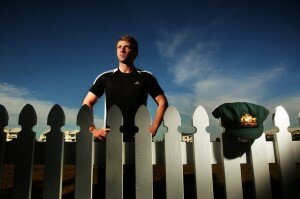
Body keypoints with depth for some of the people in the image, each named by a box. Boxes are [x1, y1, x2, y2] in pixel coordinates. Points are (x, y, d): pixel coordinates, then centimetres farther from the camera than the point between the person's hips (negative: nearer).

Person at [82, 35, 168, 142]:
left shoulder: (146, 77, 8)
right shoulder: (105, 77, 11)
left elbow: (162, 102, 7)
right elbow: (87, 103, 11)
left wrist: (153, 129, -4)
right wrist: (93, 130, -2)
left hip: (138, 137, 0)